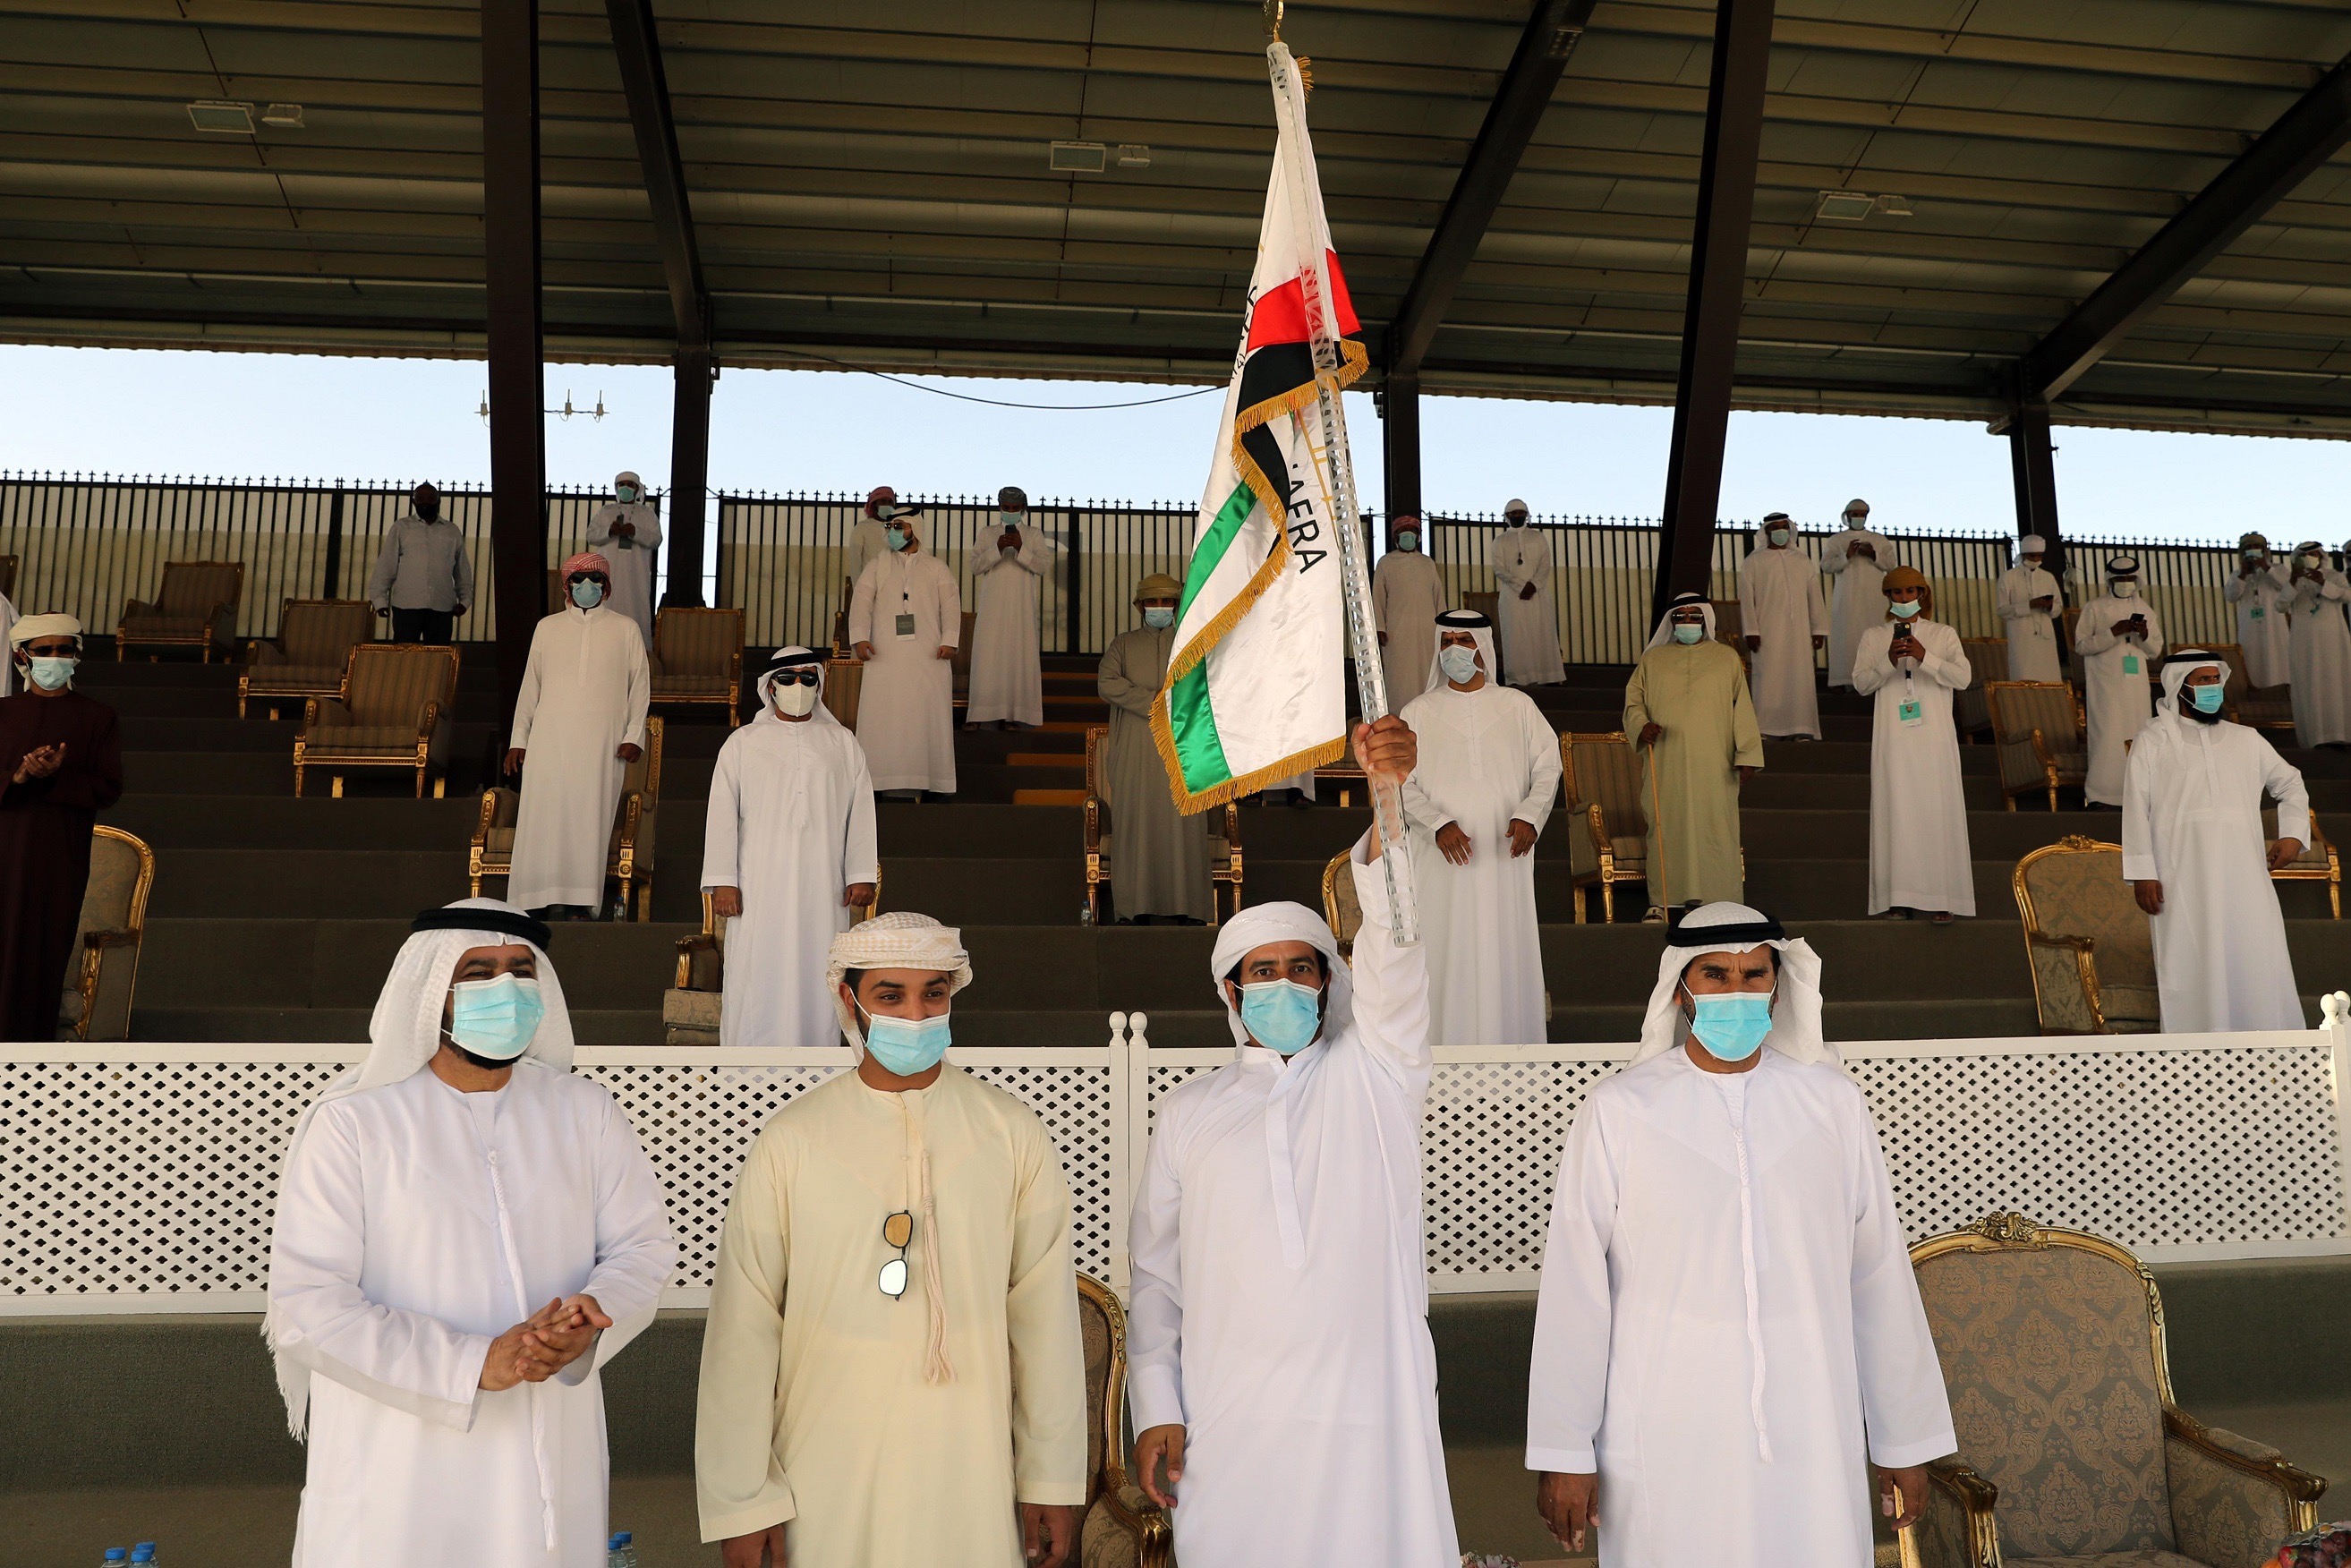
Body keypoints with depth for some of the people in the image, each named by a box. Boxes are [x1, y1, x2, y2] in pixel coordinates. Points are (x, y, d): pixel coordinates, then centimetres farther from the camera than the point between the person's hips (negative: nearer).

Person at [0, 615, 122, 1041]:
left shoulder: (98, 717, 4)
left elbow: (109, 788, -3)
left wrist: (57, 776, -18)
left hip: (63, 856, -1)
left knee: (48, 949, 2)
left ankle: (36, 1036, 9)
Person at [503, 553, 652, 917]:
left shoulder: (626, 629, 11)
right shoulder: (547, 628, 15)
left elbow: (640, 686, 8)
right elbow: (530, 686, 15)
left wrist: (634, 736, -2)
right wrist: (519, 739, 10)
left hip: (602, 744, -1)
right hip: (550, 740, 1)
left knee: (591, 819, -5)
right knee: (544, 817, -5)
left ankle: (582, 900, -3)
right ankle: (542, 898, -2)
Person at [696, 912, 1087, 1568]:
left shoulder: (1013, 1135, -3)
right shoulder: (789, 1141, -4)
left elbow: (1045, 1315, -2)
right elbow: (744, 1323, -3)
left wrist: (1053, 1481, -1)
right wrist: (741, 1502, -3)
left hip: (974, 1483, 1)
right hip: (825, 1486, 0)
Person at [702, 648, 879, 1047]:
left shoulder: (844, 744, 13)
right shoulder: (742, 743, 9)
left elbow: (861, 813, 10)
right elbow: (722, 815, 5)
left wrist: (862, 875, 2)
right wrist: (722, 881, -3)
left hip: (823, 888, 1)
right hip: (759, 888, -1)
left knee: (818, 978, 0)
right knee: (756, 979, -4)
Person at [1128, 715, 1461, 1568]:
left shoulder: (1375, 1074, 3)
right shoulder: (1188, 1113, 9)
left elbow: (1391, 943, -14)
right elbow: (1156, 1275, 10)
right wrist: (1156, 1411, 0)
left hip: (1371, 1411, -1)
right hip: (1228, 1424, 1)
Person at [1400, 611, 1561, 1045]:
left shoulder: (1518, 706, 9)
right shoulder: (1418, 712, 7)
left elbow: (1548, 766, 6)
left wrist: (1529, 816, -12)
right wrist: (1438, 824, -15)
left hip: (1504, 857, 1)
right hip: (1443, 860, -1)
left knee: (1507, 952, 1)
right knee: (1446, 955, -3)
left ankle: (1510, 1042, 10)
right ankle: (1446, 1044, 4)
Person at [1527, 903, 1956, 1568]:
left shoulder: (1833, 1102, -1)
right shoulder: (1619, 1109, -8)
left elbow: (1881, 1279, 4)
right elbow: (1574, 1288, -5)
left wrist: (1906, 1440, 8)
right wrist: (1563, 1452, -3)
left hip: (1811, 1440, 2)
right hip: (1666, 1444, -2)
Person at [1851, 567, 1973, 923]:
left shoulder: (1943, 634, 10)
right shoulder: (1873, 637, 11)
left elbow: (1963, 677, -3)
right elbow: (1860, 683, 1)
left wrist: (1925, 657, -16)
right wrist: (1888, 662, -15)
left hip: (1934, 737, 0)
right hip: (1893, 737, 0)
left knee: (1938, 810, -4)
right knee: (1897, 810, -3)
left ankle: (1941, 898, -2)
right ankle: (1900, 897, -1)